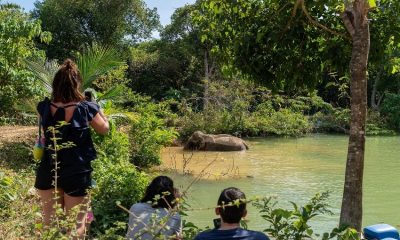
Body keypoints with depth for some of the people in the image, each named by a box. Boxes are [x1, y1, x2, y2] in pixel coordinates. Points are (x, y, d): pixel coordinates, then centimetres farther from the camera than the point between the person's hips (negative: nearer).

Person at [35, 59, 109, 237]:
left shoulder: (44, 108, -7)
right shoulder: (86, 109, -15)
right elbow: (104, 129, 3)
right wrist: (96, 108, 16)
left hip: (48, 172, 3)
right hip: (77, 174, -3)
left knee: (49, 223, 16)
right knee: (76, 225, 9)